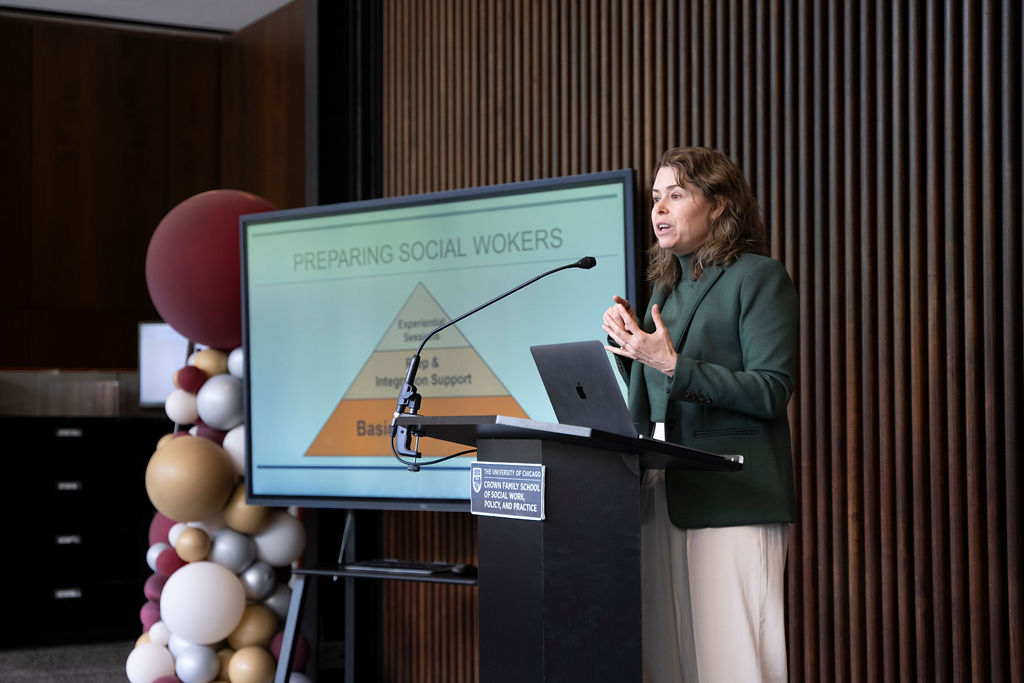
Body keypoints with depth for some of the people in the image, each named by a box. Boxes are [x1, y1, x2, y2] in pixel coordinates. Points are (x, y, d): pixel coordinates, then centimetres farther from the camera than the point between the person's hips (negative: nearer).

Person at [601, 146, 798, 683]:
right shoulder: (666, 288, 21)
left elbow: (772, 391, -12)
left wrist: (673, 365, -18)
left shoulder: (758, 277, -2)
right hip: (664, 497, 7)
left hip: (732, 498, -7)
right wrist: (627, 349, 5)